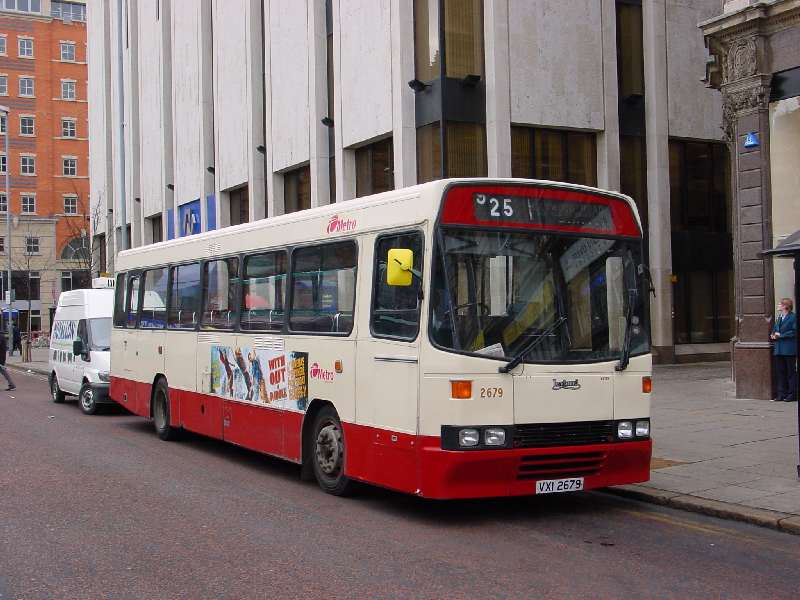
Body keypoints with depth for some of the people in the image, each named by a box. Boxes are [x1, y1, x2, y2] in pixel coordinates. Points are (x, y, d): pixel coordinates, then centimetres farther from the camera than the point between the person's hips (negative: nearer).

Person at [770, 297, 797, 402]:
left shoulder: (793, 317, -8)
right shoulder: (779, 318, 16)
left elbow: (794, 332, -15)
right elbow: (775, 330, 23)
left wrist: (780, 335, -14)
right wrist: (773, 335, 2)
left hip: (789, 349, -8)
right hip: (779, 349, 8)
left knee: (791, 372, -1)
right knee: (780, 371, 9)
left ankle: (792, 394, 3)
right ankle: (782, 394, 14)